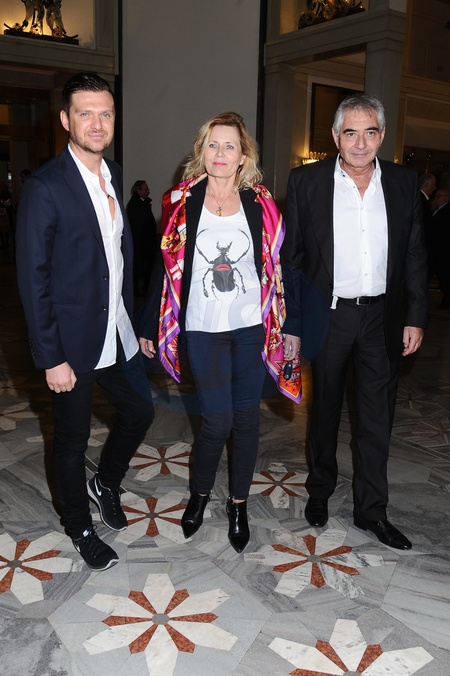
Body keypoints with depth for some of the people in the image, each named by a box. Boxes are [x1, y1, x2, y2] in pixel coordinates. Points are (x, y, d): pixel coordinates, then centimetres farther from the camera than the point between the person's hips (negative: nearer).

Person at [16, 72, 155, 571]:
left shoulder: (112, 175, 6)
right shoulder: (45, 187, -17)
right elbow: (33, 279, -16)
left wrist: (132, 320, 10)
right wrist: (51, 358, -17)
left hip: (118, 334, 7)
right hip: (73, 343, -6)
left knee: (140, 411, 18)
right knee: (72, 440, 11)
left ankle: (106, 484, 45)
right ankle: (80, 529, 35)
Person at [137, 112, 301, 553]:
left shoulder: (260, 205, 2)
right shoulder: (181, 203, 0)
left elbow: (277, 268, 6)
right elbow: (165, 266, 3)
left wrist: (288, 325, 4)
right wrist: (147, 326, 4)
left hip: (251, 327, 2)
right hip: (202, 329, -1)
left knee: (246, 416, 9)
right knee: (218, 420, -3)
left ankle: (238, 502, 28)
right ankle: (200, 493, 25)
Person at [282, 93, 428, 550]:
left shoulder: (403, 183, 3)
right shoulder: (306, 181, -4)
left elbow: (414, 256, 7)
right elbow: (290, 256, -4)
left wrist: (415, 317, 1)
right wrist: (291, 323, -7)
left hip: (382, 316, 2)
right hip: (328, 315, -2)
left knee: (377, 417, 9)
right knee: (324, 410, 14)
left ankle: (371, 509, 25)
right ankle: (319, 491, 35)